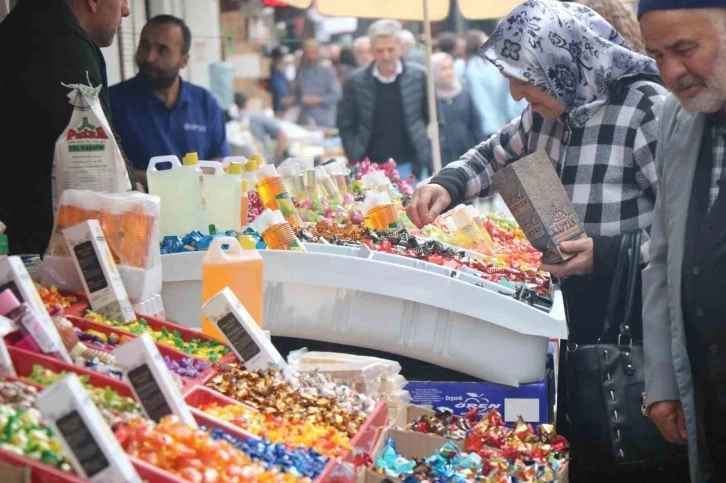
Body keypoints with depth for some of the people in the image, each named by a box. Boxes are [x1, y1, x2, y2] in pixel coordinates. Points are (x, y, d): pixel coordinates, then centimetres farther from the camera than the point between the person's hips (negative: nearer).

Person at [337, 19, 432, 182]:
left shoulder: (419, 77, 0)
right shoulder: (356, 82, 0)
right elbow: (346, 125, 6)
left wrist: (428, 157, 1)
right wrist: (356, 161, -1)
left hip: (409, 166, 0)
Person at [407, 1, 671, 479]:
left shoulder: (648, 110, -19)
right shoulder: (547, 113, 5)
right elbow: (496, 155, 23)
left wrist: (608, 254, -27)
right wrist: (448, 185, 4)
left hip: (636, 322, -7)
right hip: (577, 313, 7)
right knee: (572, 444, 17)